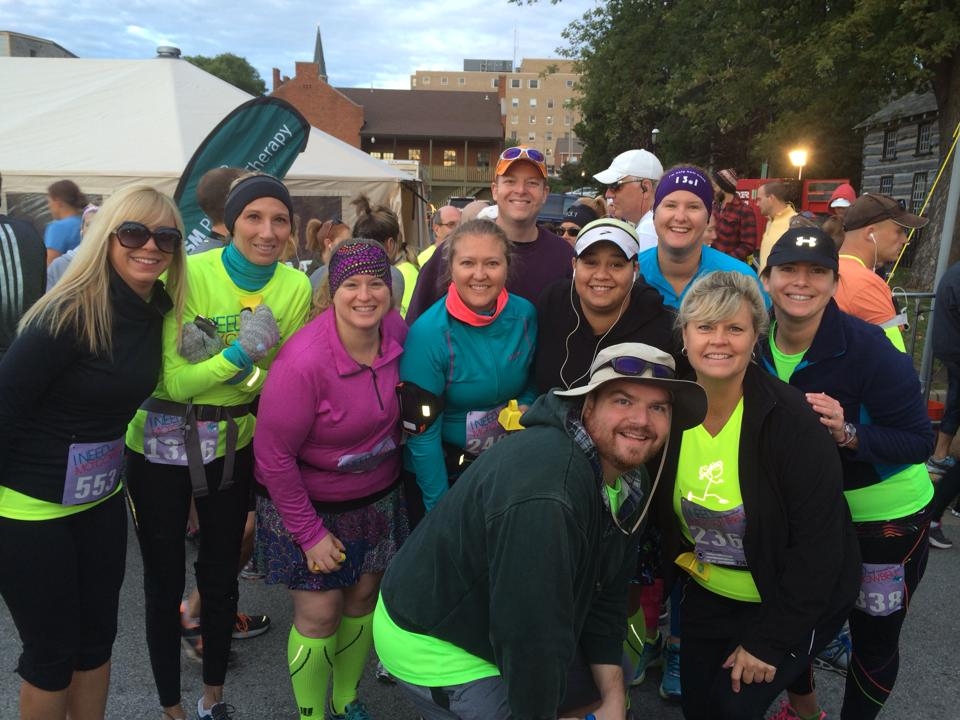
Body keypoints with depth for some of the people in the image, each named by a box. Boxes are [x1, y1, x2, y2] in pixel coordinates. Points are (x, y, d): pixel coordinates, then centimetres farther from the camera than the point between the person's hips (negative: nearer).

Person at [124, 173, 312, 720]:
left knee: (221, 574, 17)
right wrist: (242, 351, -32)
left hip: (234, 443, 3)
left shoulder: (296, 287, -8)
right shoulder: (189, 274, -18)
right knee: (164, 582, 10)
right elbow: (173, 382, -19)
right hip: (161, 444, -3)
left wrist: (218, 360, -20)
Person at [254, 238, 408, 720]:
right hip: (310, 503, -5)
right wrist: (310, 533, -15)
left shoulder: (395, 329, -12)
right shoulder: (303, 362, -29)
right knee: (319, 613, 3)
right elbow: (273, 454, -21)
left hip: (378, 497, 5)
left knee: (363, 597, 17)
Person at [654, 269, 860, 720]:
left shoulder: (791, 420, -24)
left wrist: (769, 639, -19)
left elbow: (818, 542, -21)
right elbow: (663, 513, 5)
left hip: (793, 602, -4)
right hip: (709, 596, 5)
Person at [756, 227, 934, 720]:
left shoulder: (869, 348, -25)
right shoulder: (757, 345, -10)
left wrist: (848, 434, -36)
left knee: (874, 638, 14)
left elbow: (920, 441, -22)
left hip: (885, 517, -4)